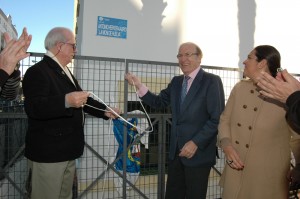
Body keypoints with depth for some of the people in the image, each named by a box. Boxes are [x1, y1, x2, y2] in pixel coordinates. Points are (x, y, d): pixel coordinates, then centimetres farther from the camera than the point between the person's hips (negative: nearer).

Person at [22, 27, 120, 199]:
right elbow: (33, 108, -30)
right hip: (48, 152, -10)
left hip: (67, 151, 10)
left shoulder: (65, 72, 16)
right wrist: (66, 101, -42)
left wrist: (104, 111, 11)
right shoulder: (38, 71, -16)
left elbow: (81, 99, 23)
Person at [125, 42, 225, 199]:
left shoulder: (212, 81, -10)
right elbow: (159, 102, 9)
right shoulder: (176, 81, 10)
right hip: (176, 151, 6)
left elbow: (217, 119, -14)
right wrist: (139, 86, -4)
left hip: (199, 152, -5)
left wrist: (196, 142, -19)